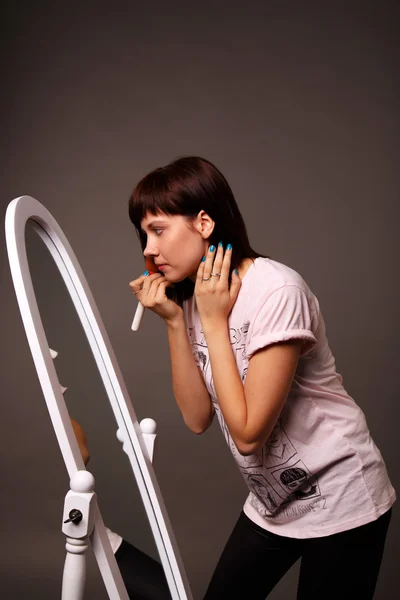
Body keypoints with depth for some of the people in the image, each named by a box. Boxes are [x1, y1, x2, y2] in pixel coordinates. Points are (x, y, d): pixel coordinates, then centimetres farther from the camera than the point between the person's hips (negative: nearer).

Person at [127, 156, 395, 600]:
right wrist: (173, 321, -14)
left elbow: (247, 432, -24)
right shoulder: (194, 298, -2)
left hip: (340, 502, -6)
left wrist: (214, 321, -23)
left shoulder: (276, 291, -25)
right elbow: (198, 418, -6)